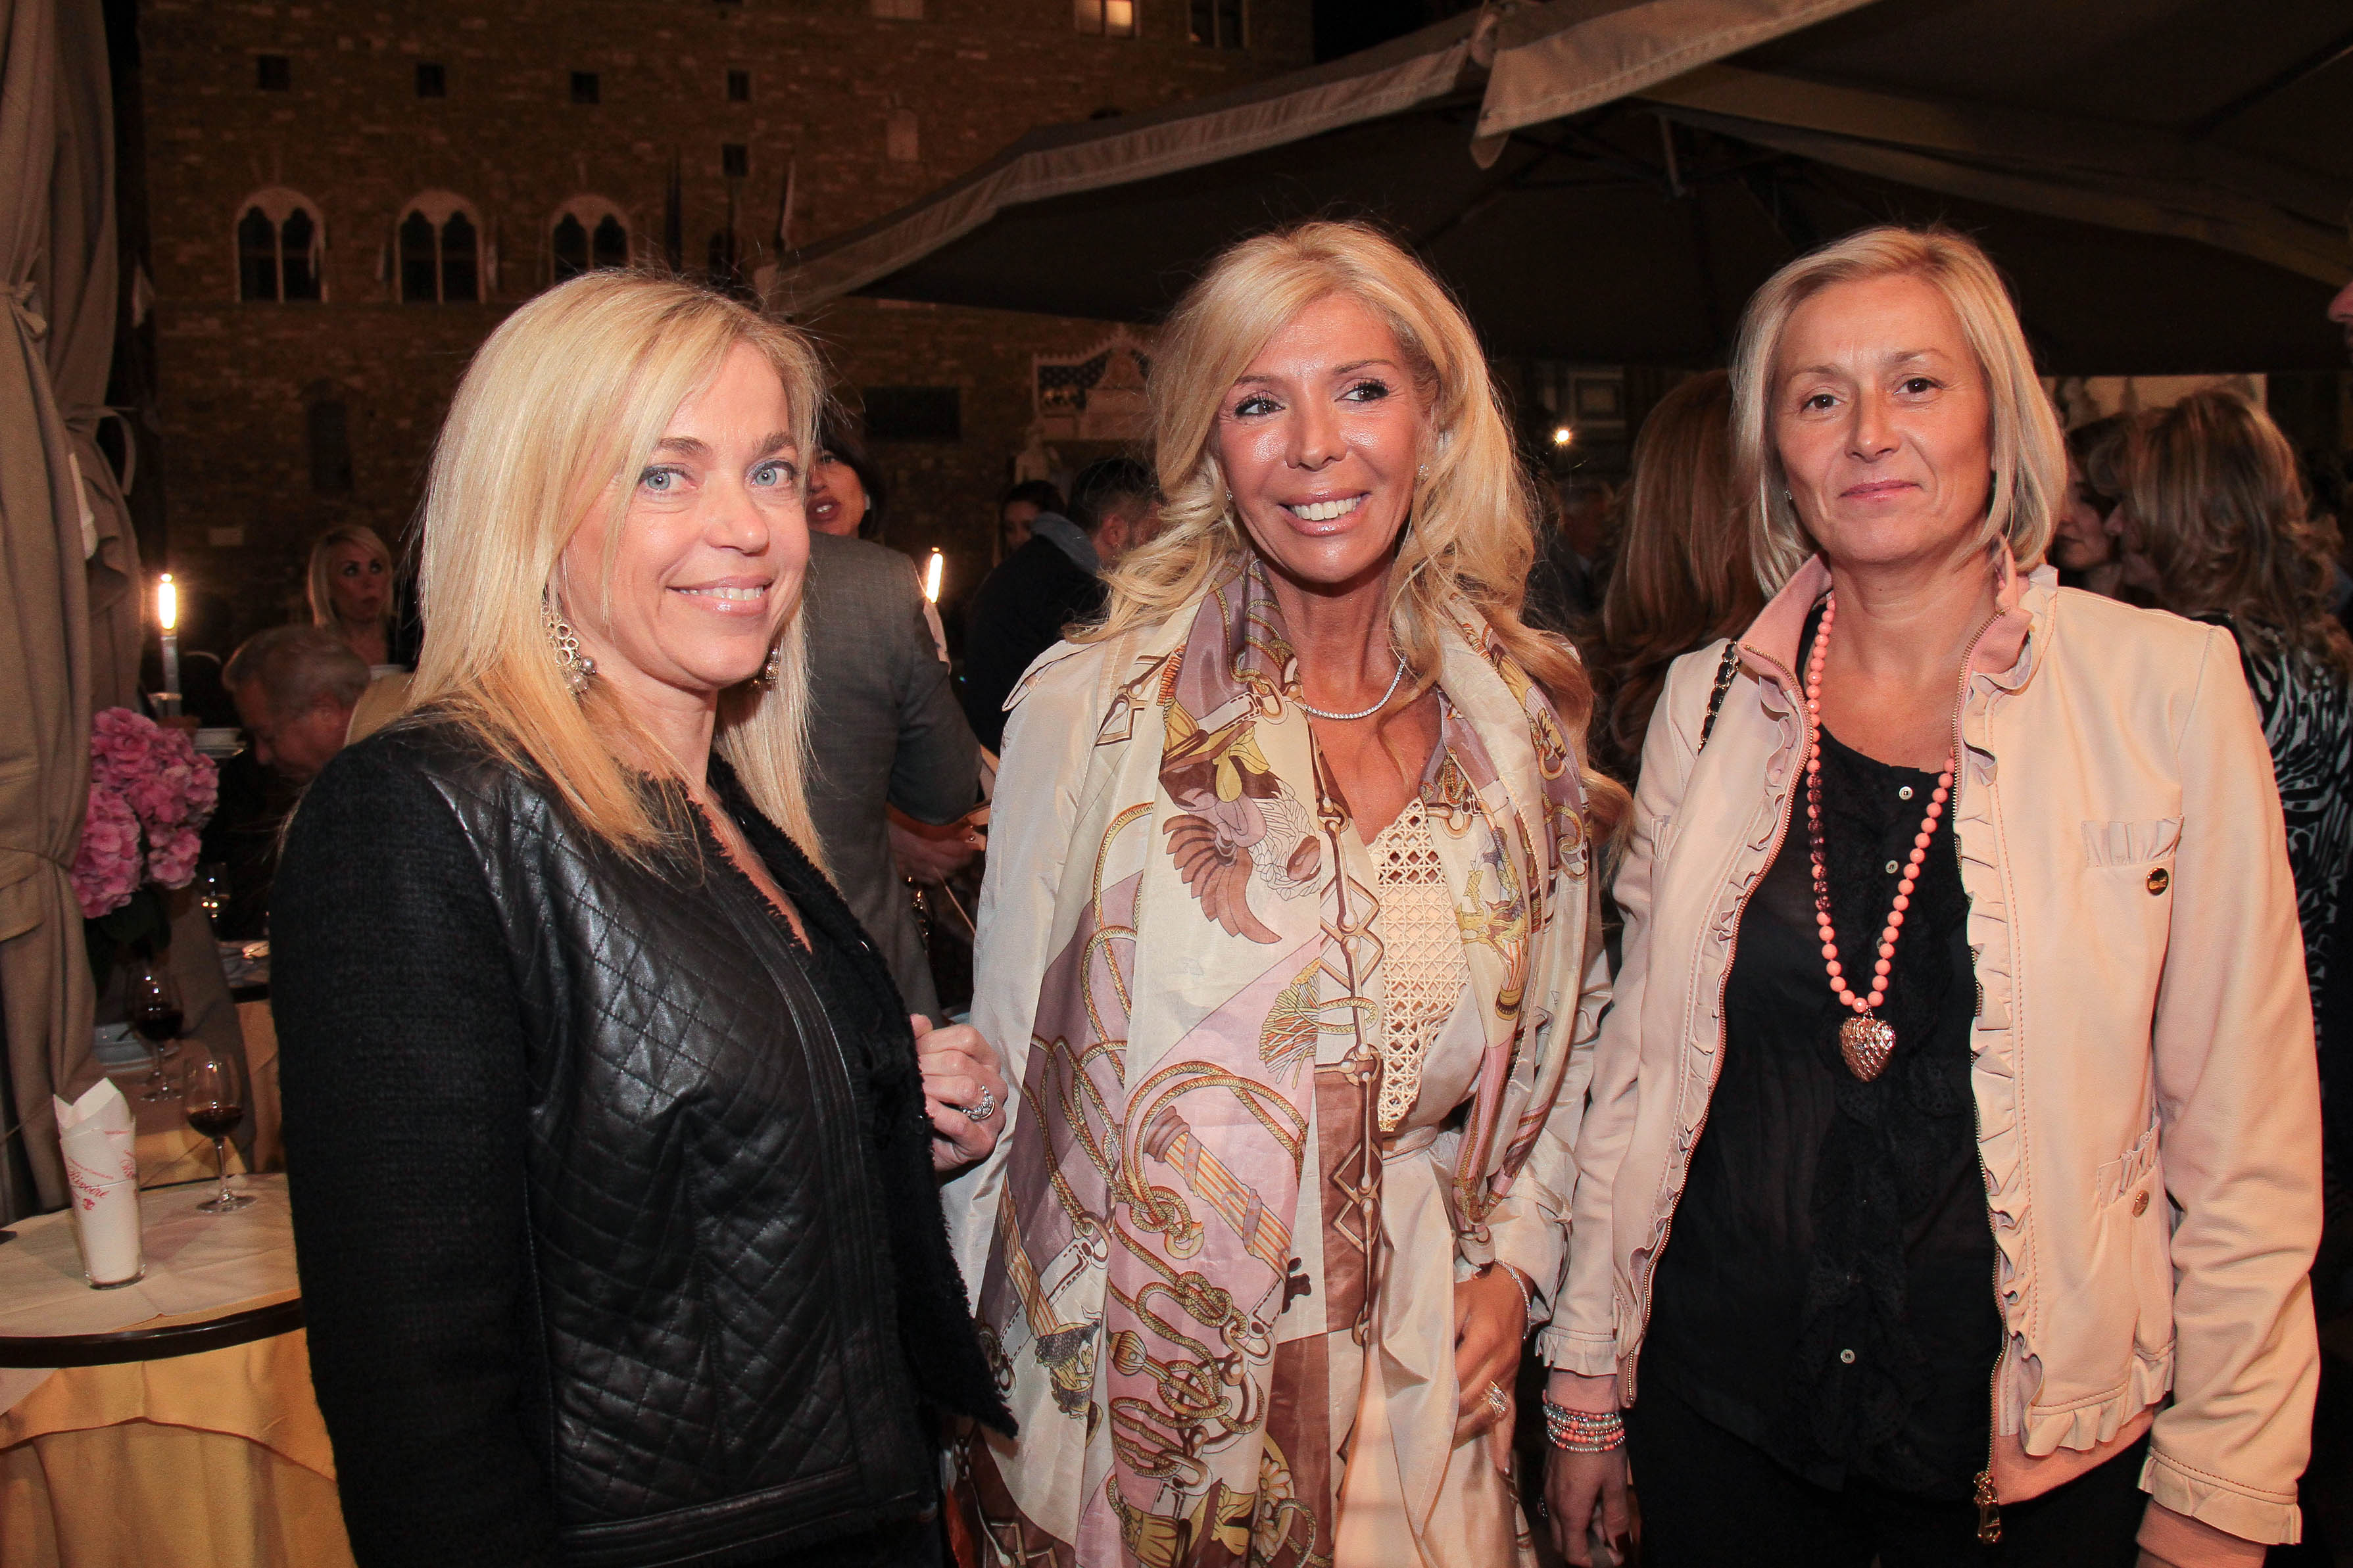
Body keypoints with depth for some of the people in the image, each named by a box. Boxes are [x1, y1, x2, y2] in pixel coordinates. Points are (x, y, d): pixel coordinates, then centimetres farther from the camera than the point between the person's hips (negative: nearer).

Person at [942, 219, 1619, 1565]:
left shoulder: (1524, 722, 0)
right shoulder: (1089, 709, -10)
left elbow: (1567, 1028, 14)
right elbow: (1008, 1062, -4)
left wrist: (1515, 1257, 3)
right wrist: (976, 1389, -1)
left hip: (1412, 1390, 3)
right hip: (1133, 1392, -2)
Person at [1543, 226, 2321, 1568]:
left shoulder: (2167, 684, -8)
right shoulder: (1711, 702, -1)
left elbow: (2249, 1124, -5)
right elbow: (1638, 1063, 5)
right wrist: (1587, 1381, 7)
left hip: (2043, 1454, -1)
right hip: (1724, 1408, 2)